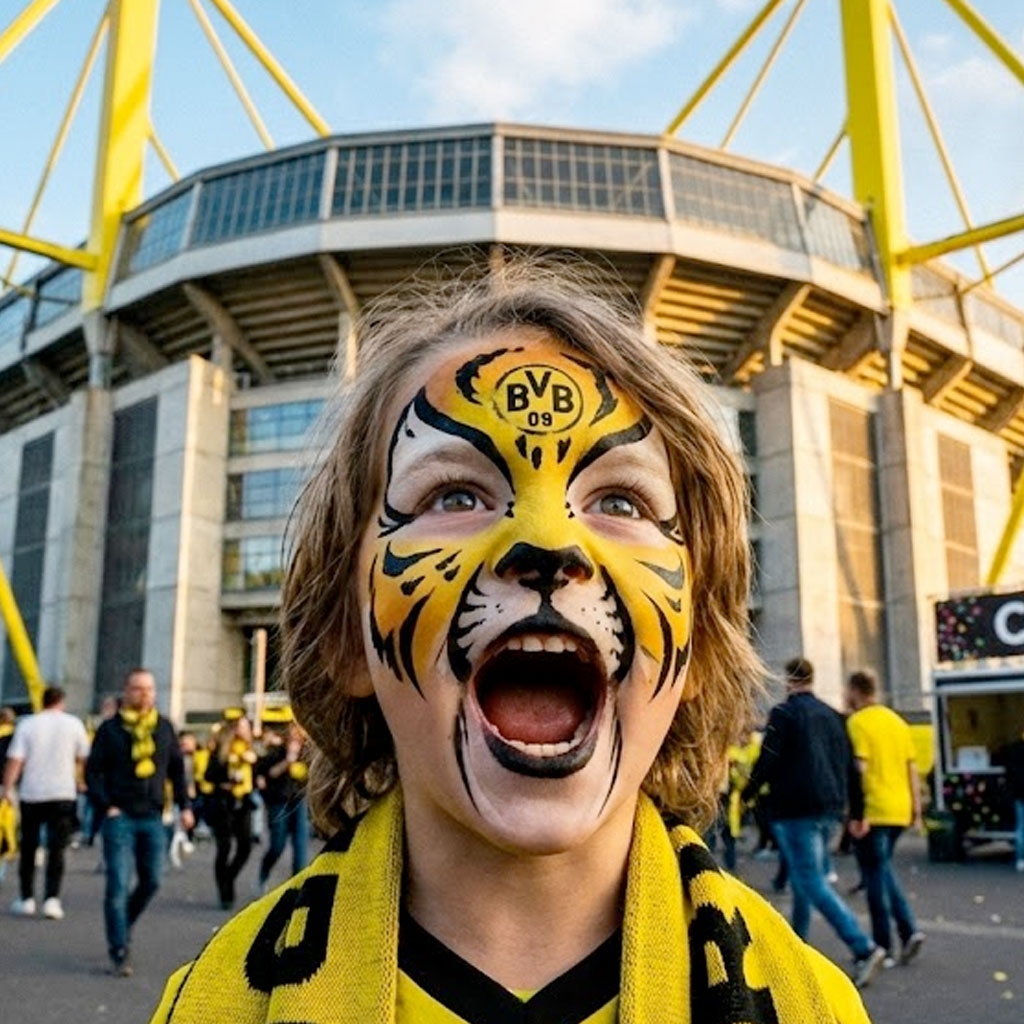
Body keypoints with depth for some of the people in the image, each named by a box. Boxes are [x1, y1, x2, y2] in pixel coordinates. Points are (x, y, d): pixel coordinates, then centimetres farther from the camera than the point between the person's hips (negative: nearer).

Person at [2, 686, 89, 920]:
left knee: (28, 847, 13)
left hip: (31, 795, 1)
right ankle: (52, 899, -8)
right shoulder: (73, 724, 1)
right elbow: (83, 758, 10)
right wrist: (79, 780, 28)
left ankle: (27, 899, 18)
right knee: (56, 849, 2)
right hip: (63, 794, 0)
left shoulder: (27, 725, -1)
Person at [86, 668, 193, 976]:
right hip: (119, 817, -4)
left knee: (152, 881, 6)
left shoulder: (164, 728, 9)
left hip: (152, 817, 4)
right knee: (118, 885, -4)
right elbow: (93, 771, 0)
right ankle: (119, 952, 4)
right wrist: (106, 806, -10)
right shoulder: (110, 729, -1)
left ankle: (123, 926, 32)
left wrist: (184, 805, 8)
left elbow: (176, 769, 15)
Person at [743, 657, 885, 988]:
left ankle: (864, 948, -17)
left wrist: (748, 792, 4)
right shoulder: (831, 716, 14)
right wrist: (858, 811, 18)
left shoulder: (784, 713, -7)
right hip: (830, 807, 8)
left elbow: (768, 761, -11)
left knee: (811, 880, -8)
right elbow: (850, 766, 14)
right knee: (804, 876, 19)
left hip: (796, 808, -8)